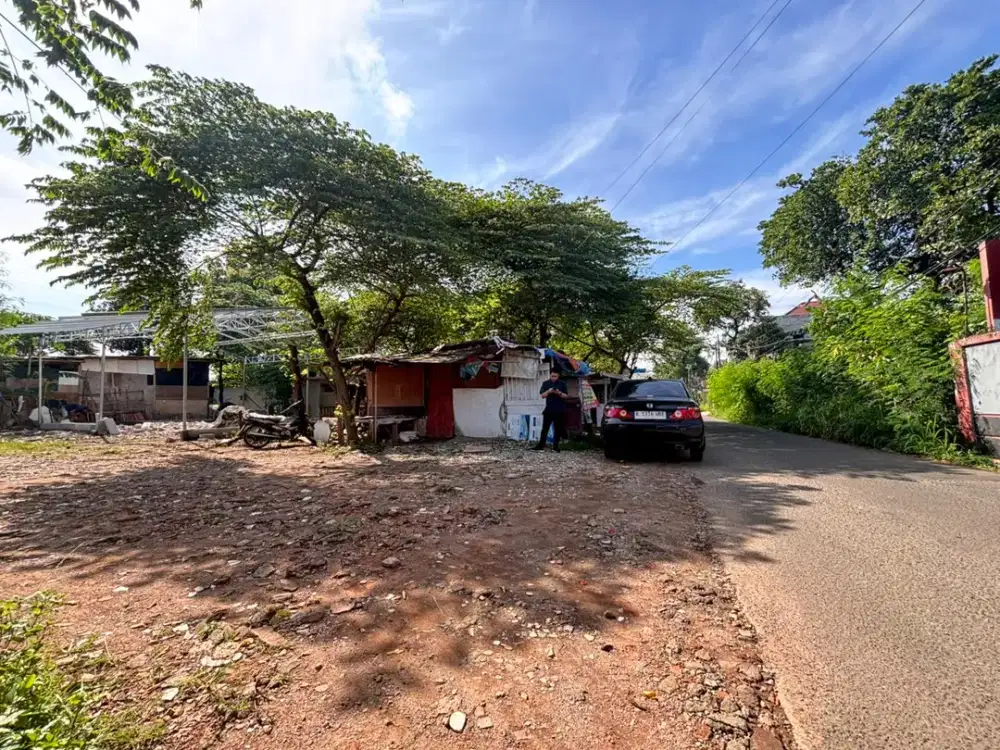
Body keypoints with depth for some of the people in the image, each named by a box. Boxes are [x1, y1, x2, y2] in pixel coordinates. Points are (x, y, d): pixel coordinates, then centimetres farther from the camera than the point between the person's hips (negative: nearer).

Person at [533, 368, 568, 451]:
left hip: (560, 410, 0)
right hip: (549, 410, 0)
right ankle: (541, 445, 4)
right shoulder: (546, 383, 5)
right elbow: (542, 395, 0)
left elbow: (566, 396, 1)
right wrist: (548, 391, -19)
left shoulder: (562, 384, 3)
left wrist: (559, 393, -18)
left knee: (558, 429, 5)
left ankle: (555, 445, 13)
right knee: (545, 428, 1)